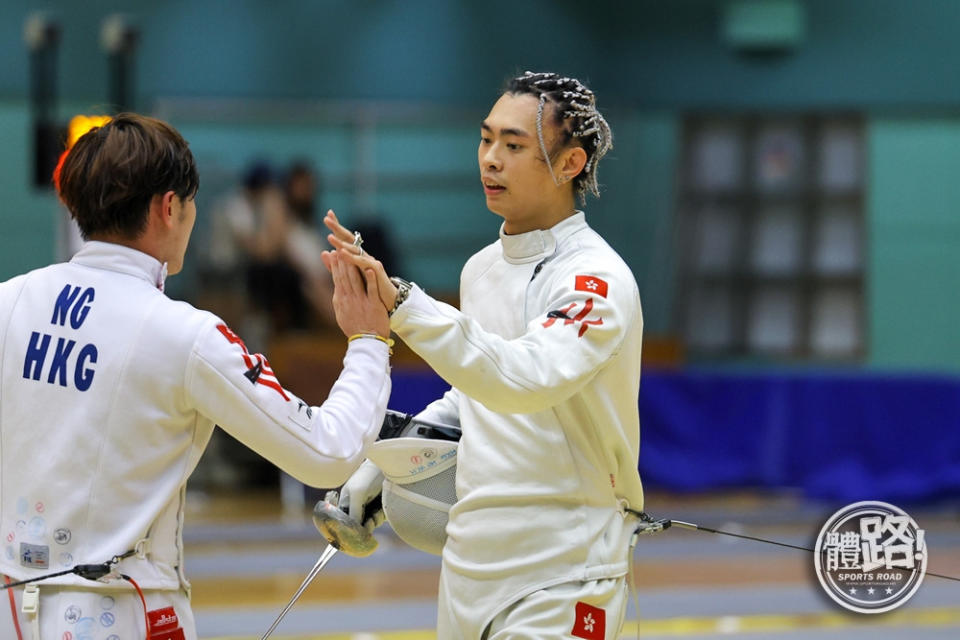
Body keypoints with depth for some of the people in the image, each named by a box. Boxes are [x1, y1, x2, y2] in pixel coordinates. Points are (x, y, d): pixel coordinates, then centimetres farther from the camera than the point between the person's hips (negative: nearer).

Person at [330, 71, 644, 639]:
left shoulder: (597, 280, -16)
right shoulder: (483, 268, 9)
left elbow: (524, 380, -35)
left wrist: (403, 303, -44)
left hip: (559, 578, -8)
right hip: (469, 564, 8)